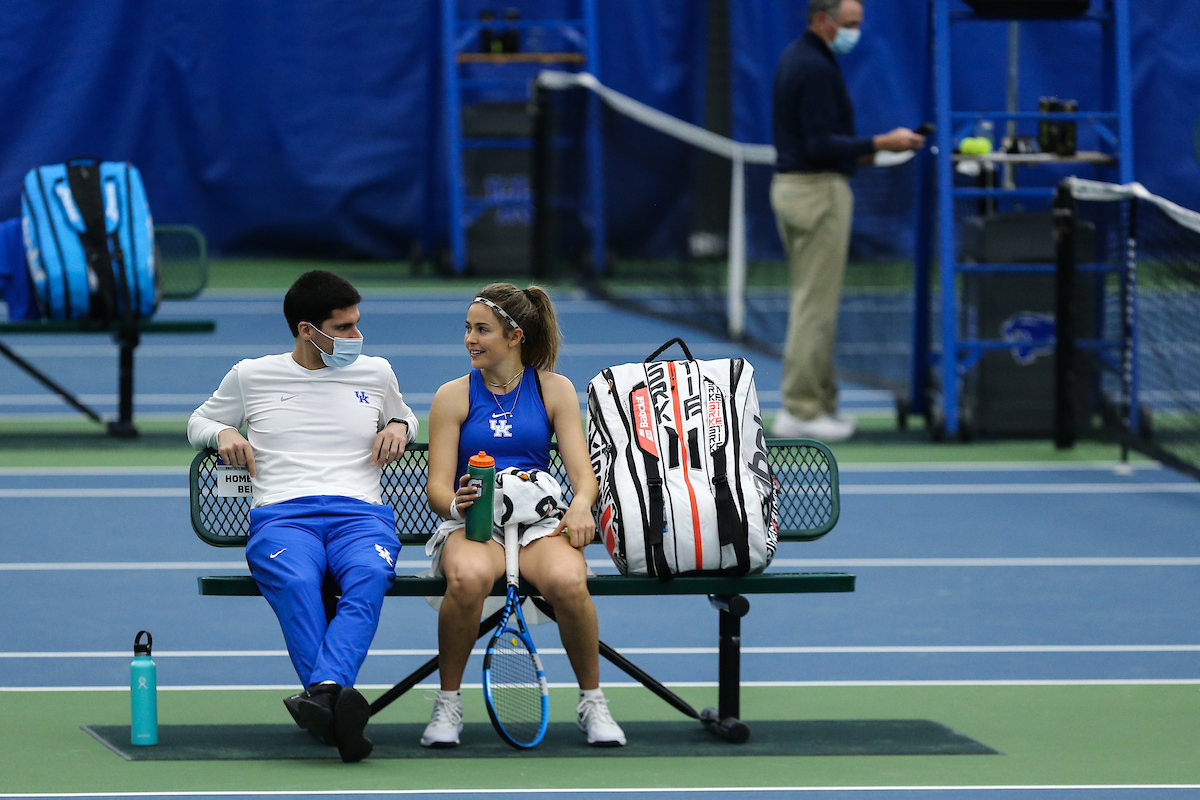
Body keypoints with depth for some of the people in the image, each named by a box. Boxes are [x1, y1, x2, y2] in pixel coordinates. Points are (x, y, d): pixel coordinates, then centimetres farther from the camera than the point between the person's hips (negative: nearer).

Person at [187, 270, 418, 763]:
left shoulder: (376, 373, 22)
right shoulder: (251, 376, 17)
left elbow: (403, 418, 40)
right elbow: (198, 422, 31)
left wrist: (400, 426, 15)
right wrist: (223, 433, 7)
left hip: (361, 515, 1)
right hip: (282, 515, -1)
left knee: (369, 576, -39)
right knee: (296, 581, -40)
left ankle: (324, 690, -59)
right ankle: (338, 706, -55)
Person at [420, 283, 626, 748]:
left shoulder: (554, 390, 12)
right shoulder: (454, 396, 10)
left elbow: (582, 472, 5)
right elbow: (437, 487, 3)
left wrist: (581, 504, -19)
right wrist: (456, 503, -22)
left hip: (540, 523, 1)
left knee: (568, 580, -36)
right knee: (468, 577, -39)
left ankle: (593, 704, -14)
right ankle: (447, 705, -20)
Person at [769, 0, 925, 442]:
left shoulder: (794, 58, 14)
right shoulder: (816, 67, -18)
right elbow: (821, 145, -23)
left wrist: (856, 151, 17)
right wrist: (880, 144, -21)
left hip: (791, 185, 10)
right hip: (819, 190, -10)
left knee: (810, 302, 14)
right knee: (816, 305, -7)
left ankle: (818, 400, 18)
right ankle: (801, 411, -6)